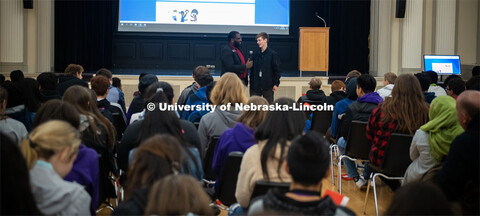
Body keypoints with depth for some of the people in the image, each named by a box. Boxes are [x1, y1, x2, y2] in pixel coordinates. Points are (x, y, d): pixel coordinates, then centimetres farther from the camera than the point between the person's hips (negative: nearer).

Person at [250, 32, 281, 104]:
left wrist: (276, 83, -9)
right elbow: (252, 70, 12)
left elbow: (277, 70, -4)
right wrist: (251, 83, 7)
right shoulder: (255, 54, 9)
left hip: (268, 85, -4)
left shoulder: (273, 54, -4)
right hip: (255, 86, 4)